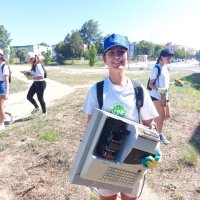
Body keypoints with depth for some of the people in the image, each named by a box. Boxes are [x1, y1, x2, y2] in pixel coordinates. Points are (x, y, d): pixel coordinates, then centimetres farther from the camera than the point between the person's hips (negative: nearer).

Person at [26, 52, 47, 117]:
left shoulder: (38, 66, -21)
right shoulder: (33, 66, 7)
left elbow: (41, 77, -27)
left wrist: (32, 78, -24)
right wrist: (29, 74, 3)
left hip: (40, 83, -9)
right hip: (35, 83, 9)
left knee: (40, 98, 3)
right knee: (29, 96, 11)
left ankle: (44, 112, 24)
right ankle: (36, 107, 33)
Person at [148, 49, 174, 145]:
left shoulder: (165, 68, 10)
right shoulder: (156, 68, -16)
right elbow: (150, 84, -18)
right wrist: (159, 90, -31)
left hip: (164, 96, 8)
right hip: (157, 96, -8)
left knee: (168, 115, 12)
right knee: (162, 115, 1)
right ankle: (160, 135, 18)